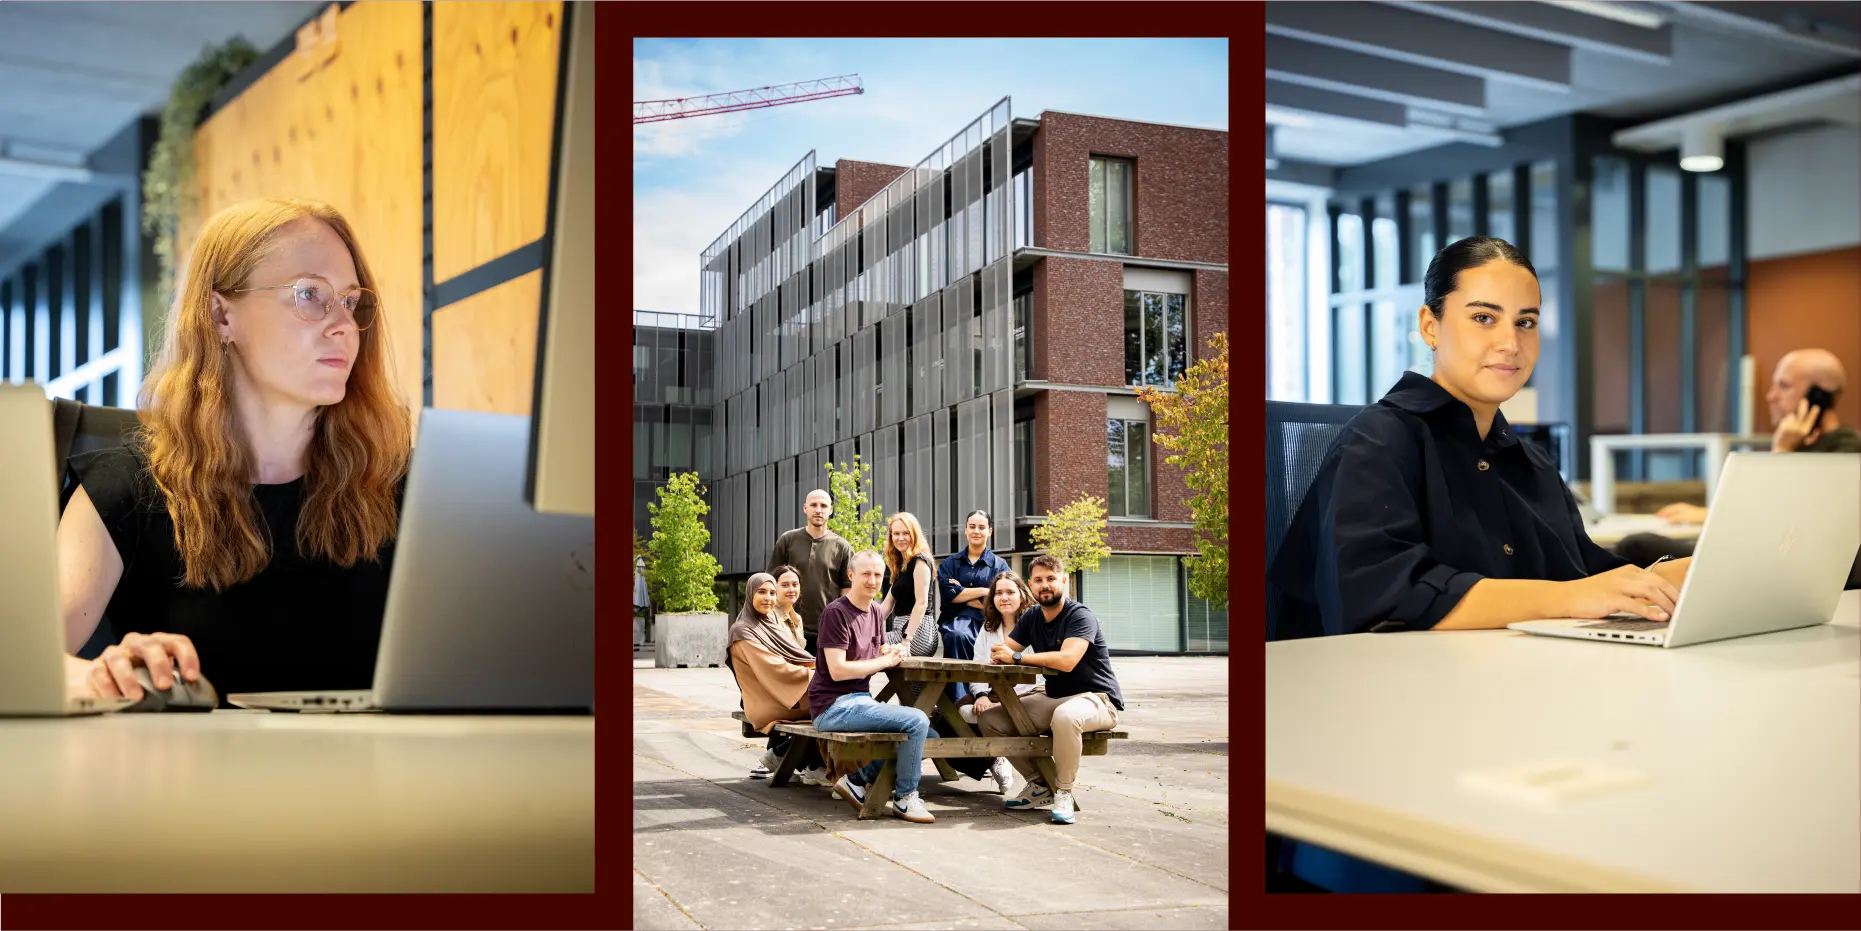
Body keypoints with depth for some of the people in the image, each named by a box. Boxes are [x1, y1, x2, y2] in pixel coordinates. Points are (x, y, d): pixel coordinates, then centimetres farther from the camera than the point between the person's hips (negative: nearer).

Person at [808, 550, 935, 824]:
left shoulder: (875, 611, 13)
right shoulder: (835, 613, -14)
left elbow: (880, 652, 21)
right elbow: (837, 670, -20)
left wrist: (894, 652, -3)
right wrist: (885, 661, -13)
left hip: (860, 700, 9)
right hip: (834, 706, -9)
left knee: (929, 737, 1)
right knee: (917, 721, -21)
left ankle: (858, 780, 8)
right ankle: (905, 798, -5)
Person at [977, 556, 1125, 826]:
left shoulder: (1080, 616, -15)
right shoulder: (1031, 617, 7)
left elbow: (1067, 659, -31)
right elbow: (999, 654, 1)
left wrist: (1017, 657, -24)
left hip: (1097, 699, -8)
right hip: (1052, 698, 8)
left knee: (1065, 716, -42)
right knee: (989, 718, -2)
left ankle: (1063, 793, -19)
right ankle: (1040, 784, 4)